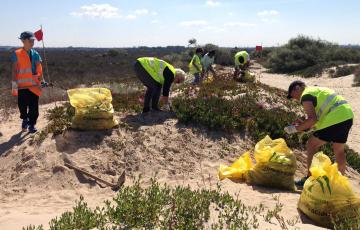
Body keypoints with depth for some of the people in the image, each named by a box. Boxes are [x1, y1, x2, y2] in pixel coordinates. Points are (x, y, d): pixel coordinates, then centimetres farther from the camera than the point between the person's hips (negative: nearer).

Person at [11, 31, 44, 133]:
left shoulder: (35, 54, 5)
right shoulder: (17, 54, -2)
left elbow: (39, 69, 6)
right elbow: (15, 70, -2)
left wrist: (41, 80, -2)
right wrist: (14, 83, -8)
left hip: (34, 85, 2)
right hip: (22, 85, -1)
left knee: (34, 107, -1)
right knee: (22, 105, 8)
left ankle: (32, 124, 10)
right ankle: (25, 119, 35)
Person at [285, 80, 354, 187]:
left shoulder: (305, 96, -3)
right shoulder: (318, 90, 26)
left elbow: (312, 119, -16)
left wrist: (296, 128, -6)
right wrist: (304, 125, 21)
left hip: (335, 119, -9)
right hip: (348, 115, 9)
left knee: (311, 145, 1)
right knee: (339, 149, 22)